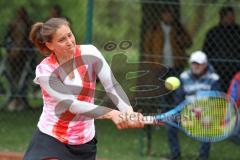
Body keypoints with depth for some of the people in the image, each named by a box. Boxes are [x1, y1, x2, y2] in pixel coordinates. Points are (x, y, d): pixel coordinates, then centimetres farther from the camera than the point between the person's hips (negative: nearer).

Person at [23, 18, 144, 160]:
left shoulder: (89, 53, -8)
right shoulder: (44, 71, -15)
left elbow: (112, 86, -15)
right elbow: (72, 104, -24)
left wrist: (128, 111, -35)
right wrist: (111, 114, -35)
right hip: (50, 139, -3)